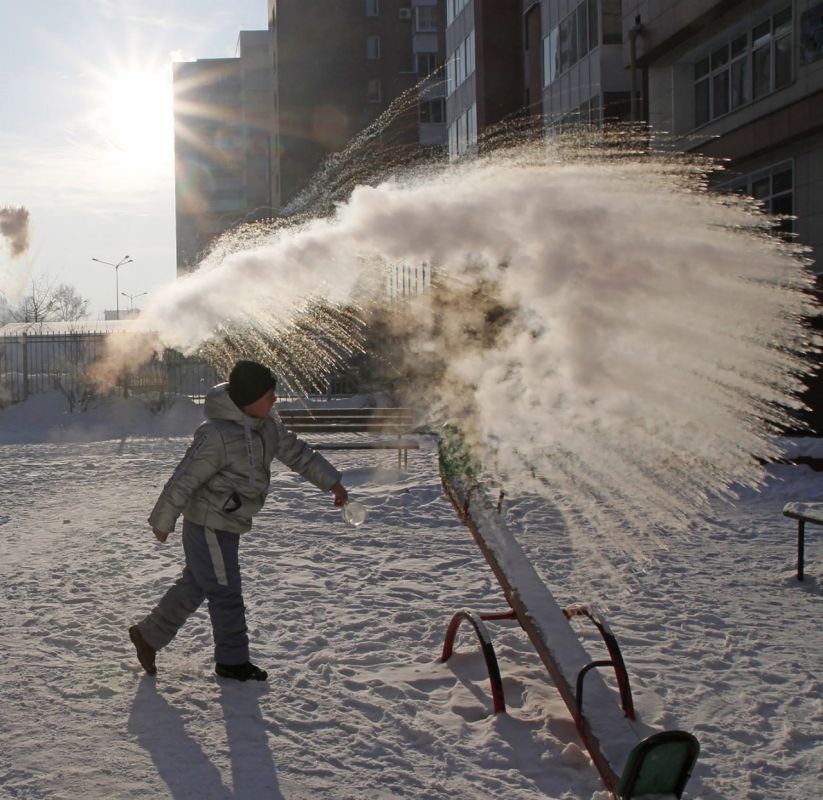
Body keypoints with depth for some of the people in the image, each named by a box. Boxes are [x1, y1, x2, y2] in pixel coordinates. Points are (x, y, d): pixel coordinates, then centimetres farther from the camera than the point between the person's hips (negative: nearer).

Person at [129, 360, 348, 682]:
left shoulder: (264, 425, 0)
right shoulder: (216, 435, -28)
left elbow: (295, 451, 14)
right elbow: (183, 481, -22)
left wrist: (332, 482, 14)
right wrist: (163, 522, -13)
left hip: (227, 525, 9)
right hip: (210, 526, -9)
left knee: (194, 586, 19)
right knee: (225, 594, 4)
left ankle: (148, 635, 32)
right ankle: (232, 660, 21)